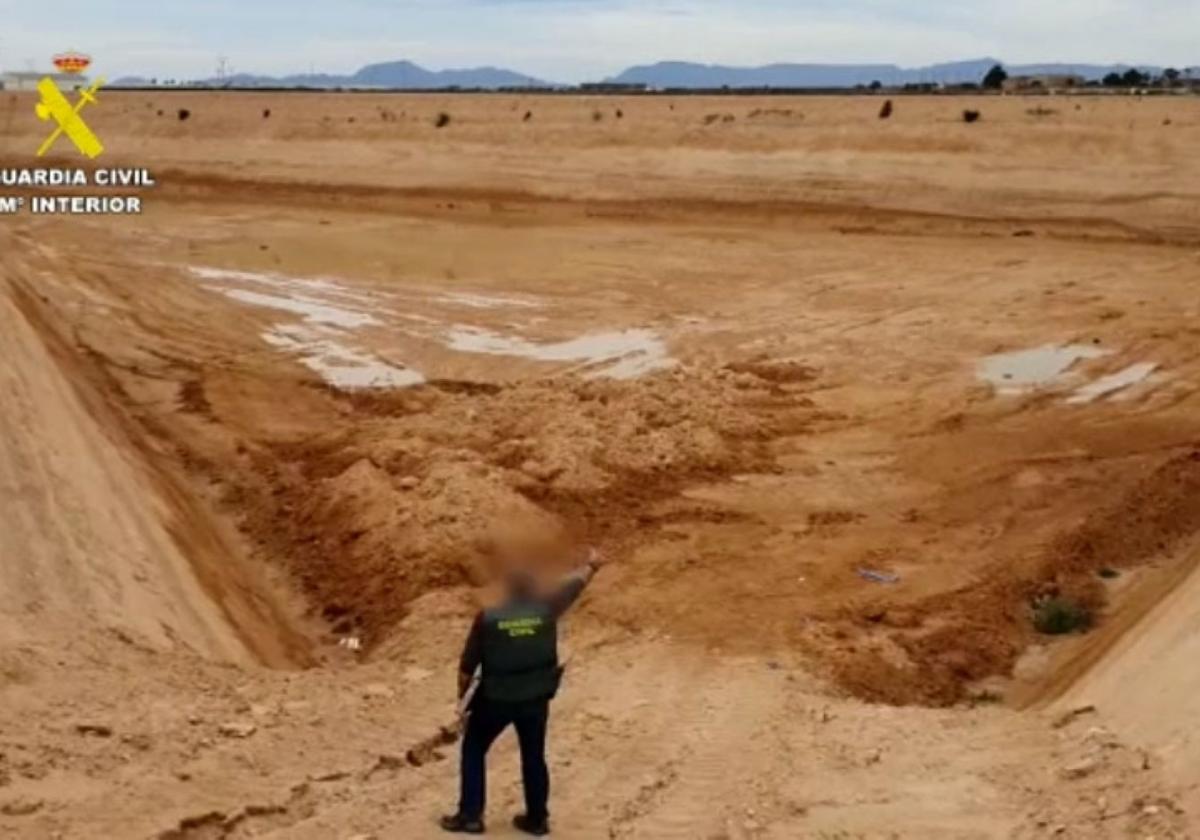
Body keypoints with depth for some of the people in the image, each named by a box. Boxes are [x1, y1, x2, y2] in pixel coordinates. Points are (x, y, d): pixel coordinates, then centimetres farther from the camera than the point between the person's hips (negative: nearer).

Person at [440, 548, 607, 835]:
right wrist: (591, 565, 27)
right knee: (534, 756, 19)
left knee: (473, 750, 18)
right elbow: (574, 585, 9)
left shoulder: (488, 617, -13)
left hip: (495, 699, -2)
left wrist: (462, 692, 12)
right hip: (535, 699, 2)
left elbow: (468, 663, -6)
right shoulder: (545, 610, -9)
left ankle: (470, 816, 19)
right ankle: (537, 818, 28)